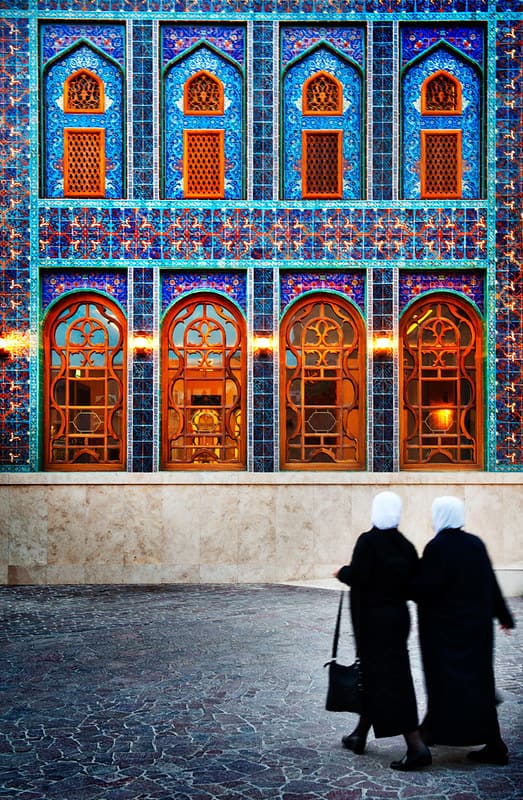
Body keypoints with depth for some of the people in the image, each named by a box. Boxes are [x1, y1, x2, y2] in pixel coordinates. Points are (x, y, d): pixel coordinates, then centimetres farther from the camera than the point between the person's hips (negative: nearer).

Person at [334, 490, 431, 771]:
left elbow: (357, 577, -22)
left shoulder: (368, 541, -16)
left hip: (373, 619, -7)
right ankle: (360, 735, 32)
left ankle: (416, 746, -8)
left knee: (386, 678, -4)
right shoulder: (405, 545, 2)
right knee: (372, 673, 19)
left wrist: (342, 572, -2)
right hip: (397, 616, 7)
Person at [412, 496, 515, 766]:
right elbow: (491, 583, 9)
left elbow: (425, 588, -21)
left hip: (446, 629, -7)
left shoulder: (437, 548, -17)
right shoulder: (475, 544, 3)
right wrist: (503, 615, 19)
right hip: (476, 626, 7)